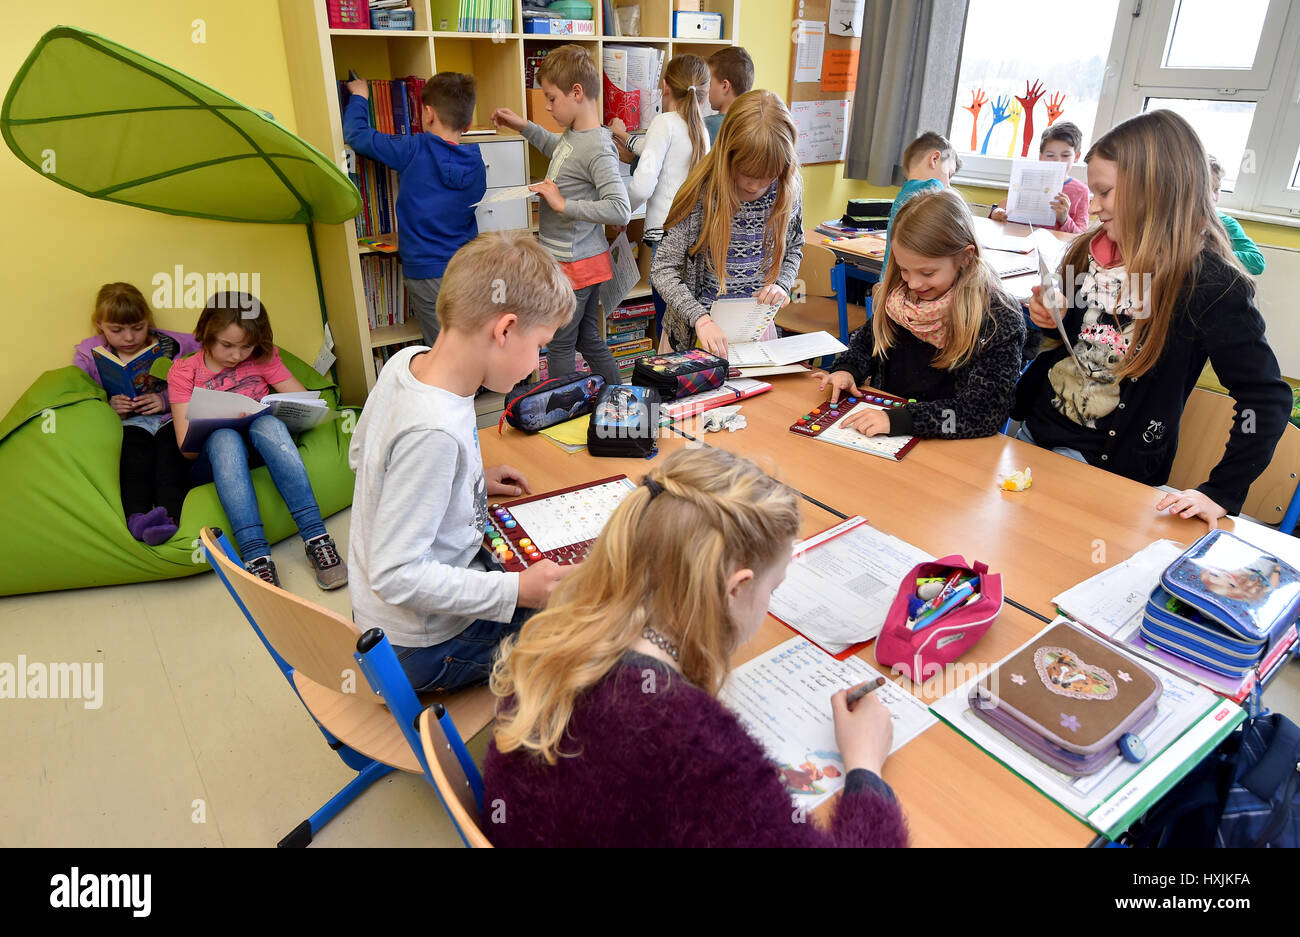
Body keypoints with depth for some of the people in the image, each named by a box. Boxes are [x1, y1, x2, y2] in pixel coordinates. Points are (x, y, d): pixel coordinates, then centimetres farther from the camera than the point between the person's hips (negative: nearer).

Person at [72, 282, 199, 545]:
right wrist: (108, 405, -12)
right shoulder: (90, 354, 13)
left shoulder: (170, 345, 10)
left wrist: (166, 400, -8)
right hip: (127, 424, 1)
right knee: (136, 445, -33)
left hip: (169, 418, -1)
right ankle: (136, 518, -52)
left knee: (169, 444, -33)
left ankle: (169, 516, -54)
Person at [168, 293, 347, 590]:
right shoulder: (184, 371, 5)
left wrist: (281, 412, -20)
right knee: (225, 437, -36)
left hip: (259, 453, 1)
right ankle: (255, 555, -49)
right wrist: (213, 429, -23)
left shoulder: (263, 359, 9)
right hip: (213, 461, -1)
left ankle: (316, 537, -42)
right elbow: (186, 445, -2)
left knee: (267, 422, -33)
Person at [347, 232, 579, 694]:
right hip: (424, 646, -9)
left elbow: (360, 454, 10)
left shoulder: (407, 361, -8)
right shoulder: (433, 431, -35)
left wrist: (473, 478, 8)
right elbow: (397, 576, -30)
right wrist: (516, 591, -26)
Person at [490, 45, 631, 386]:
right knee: (588, 339, 18)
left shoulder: (598, 149, -23)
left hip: (574, 265, -9)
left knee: (560, 346, 4)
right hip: (582, 260, 9)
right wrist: (523, 126, 24)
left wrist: (563, 204, -26)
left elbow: (620, 211, -31)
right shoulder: (574, 134, 6)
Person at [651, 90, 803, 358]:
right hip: (695, 333, -3)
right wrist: (700, 318, -31)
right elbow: (663, 269, -18)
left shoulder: (788, 190, -7)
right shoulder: (702, 194, -19)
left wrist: (782, 284, -9)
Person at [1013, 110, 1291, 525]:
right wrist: (1049, 319, -3)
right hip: (1037, 427, 6)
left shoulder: (1207, 282, -16)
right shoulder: (1089, 251, 2)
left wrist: (1221, 492, -17)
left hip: (1105, 462, -6)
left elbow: (1267, 397, -13)